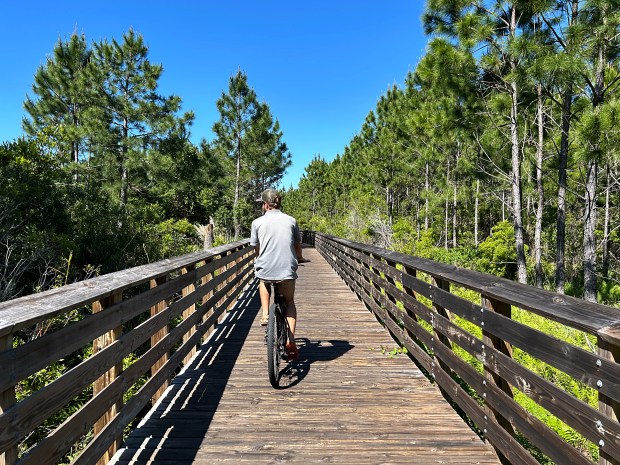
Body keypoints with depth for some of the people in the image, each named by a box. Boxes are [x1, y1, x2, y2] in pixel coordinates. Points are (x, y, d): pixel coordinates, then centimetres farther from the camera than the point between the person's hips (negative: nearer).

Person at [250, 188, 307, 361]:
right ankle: (291, 341, 10)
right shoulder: (291, 220, 7)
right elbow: (298, 245, 18)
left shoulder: (258, 222, 2)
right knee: (290, 302, 22)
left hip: (265, 270, 0)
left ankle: (265, 313, 22)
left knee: (263, 281, 36)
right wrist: (299, 258, 40)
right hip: (287, 271, 1)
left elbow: (256, 248, 12)